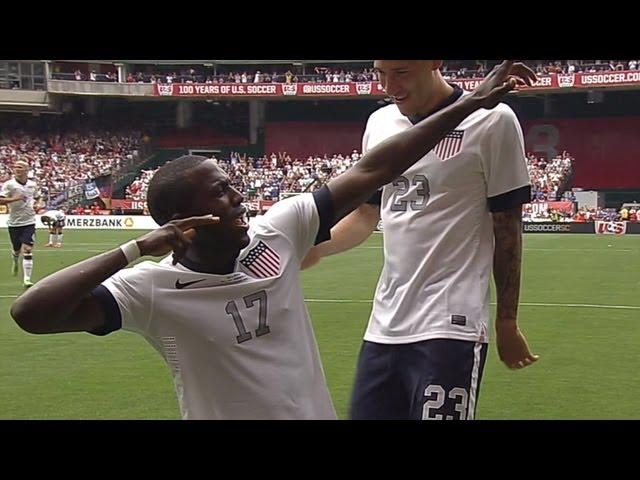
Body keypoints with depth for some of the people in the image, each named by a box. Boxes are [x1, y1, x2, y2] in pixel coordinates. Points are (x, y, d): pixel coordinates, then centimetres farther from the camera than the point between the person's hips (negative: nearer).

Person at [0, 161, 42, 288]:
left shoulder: (33, 184, 5)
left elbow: (37, 197, 24)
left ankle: (27, 279, -12)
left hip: (29, 222, 1)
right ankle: (15, 261, 50)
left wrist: (36, 205, 4)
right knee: (16, 250, 13)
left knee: (28, 250, -12)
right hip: (14, 223, -1)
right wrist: (14, 198, -28)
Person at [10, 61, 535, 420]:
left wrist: (472, 103, -6)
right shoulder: (153, 287, -18)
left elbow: (369, 172, -7)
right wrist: (137, 248, -28)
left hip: (316, 411, 4)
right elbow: (30, 312, -27)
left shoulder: (278, 229, -7)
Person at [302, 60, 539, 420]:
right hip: (383, 327, 6)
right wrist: (313, 248, 0)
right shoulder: (379, 123, 10)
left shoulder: (492, 121, -6)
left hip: (450, 327, -5)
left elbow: (507, 229, -2)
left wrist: (507, 323, 1)